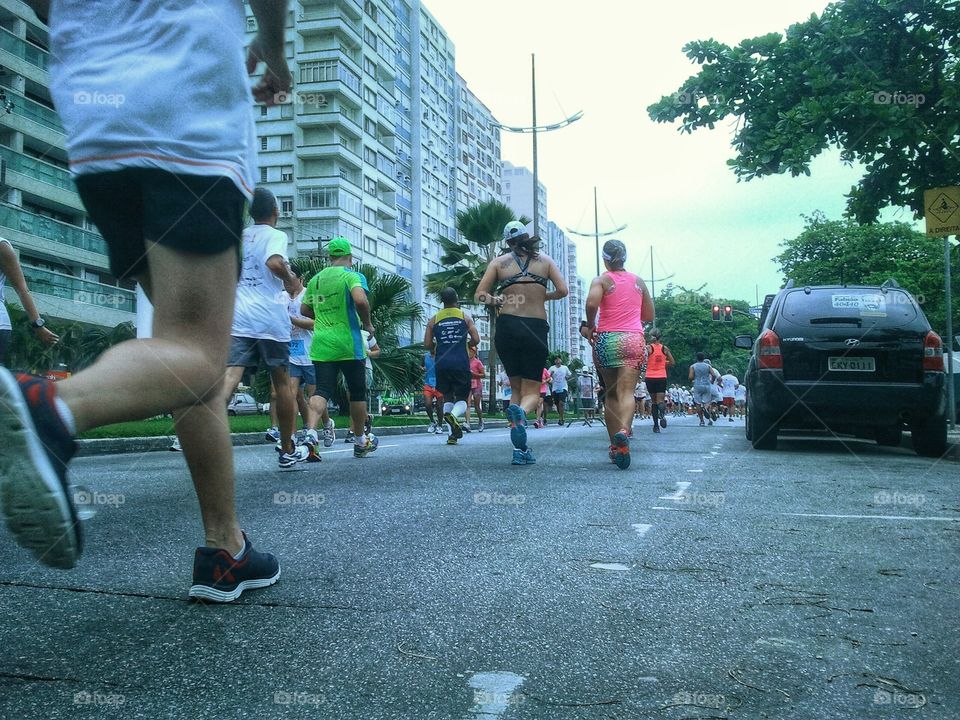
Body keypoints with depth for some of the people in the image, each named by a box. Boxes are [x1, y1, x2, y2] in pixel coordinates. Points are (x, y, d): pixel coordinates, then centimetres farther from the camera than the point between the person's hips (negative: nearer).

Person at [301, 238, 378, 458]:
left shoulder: (315, 279, 12)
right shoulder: (350, 275, -6)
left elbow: (304, 309, 20)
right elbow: (360, 300, -24)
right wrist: (367, 324, -8)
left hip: (320, 346, 4)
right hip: (348, 345, -4)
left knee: (322, 392, -1)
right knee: (357, 393, 10)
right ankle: (361, 442, 21)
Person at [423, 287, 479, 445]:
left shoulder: (434, 319, 8)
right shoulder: (465, 316, 5)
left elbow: (427, 344, 3)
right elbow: (476, 340, -1)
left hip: (442, 363, 2)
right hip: (461, 363, -2)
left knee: (447, 397, 14)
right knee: (462, 398, 7)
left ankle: (452, 434, 3)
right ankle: (454, 415, -28)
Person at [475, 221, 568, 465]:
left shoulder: (499, 262, 7)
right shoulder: (545, 260, 8)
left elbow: (480, 295, -1)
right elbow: (562, 290, -2)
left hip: (507, 326, 1)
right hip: (536, 328, -1)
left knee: (516, 387, 15)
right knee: (532, 391, 5)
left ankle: (520, 448, 3)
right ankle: (521, 412, -34)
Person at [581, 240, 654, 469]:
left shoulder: (601, 280, 3)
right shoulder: (638, 281, 14)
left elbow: (591, 303, -18)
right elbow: (649, 316, 19)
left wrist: (590, 326, -2)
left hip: (606, 339, -1)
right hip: (633, 339, 1)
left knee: (611, 394, 12)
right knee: (627, 392, -10)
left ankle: (614, 446, 13)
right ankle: (623, 431, -39)